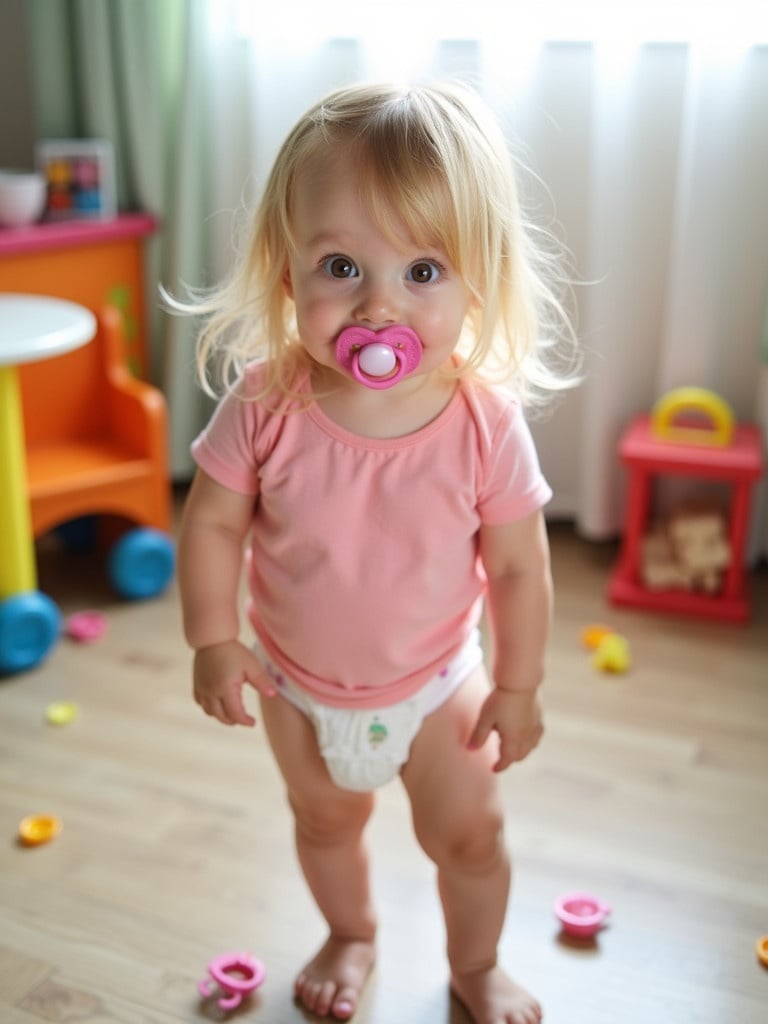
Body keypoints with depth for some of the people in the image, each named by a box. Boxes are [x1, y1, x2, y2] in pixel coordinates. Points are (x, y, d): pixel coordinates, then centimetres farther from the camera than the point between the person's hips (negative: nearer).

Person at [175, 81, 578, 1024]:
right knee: (325, 820, 26)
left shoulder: (485, 424, -28)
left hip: (438, 681, -1)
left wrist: (519, 685, -8)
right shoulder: (265, 406, -27)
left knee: (468, 834, 16)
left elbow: (518, 568, -16)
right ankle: (351, 936, 58)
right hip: (298, 681, 1)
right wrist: (212, 641, -10)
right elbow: (212, 523, -13)